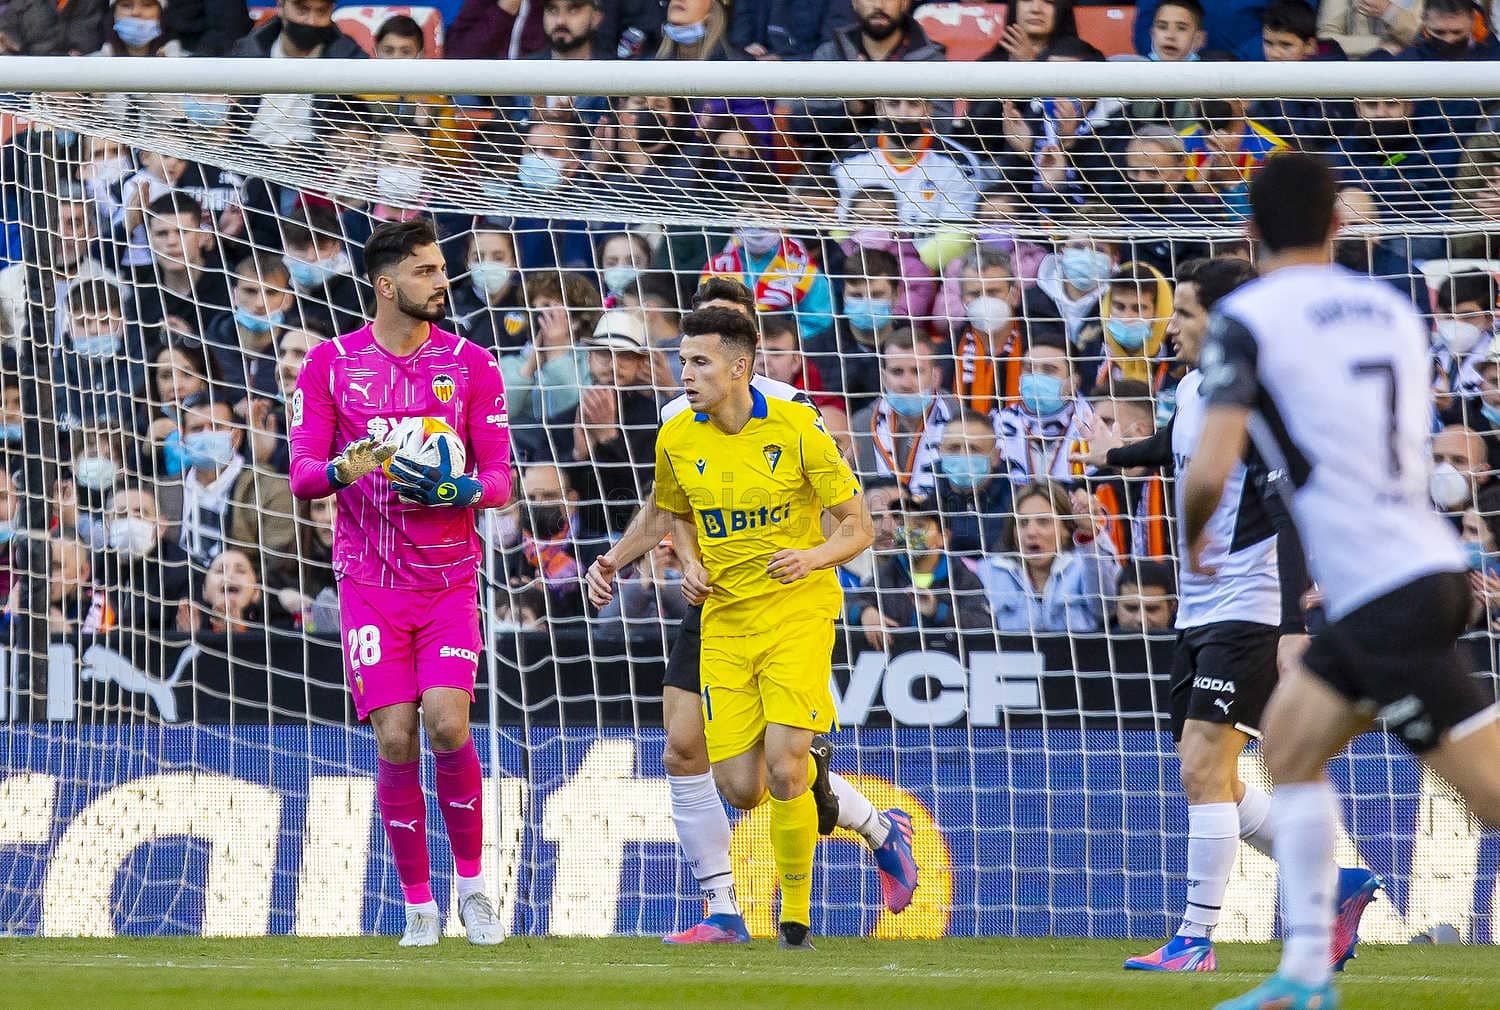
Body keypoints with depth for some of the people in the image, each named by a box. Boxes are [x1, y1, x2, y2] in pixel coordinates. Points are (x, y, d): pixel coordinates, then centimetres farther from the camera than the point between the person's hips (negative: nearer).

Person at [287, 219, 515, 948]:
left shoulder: (471, 364, 4)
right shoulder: (331, 364, 2)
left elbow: (499, 478, 4)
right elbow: (301, 474, 1)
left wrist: (458, 489, -18)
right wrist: (342, 470, -22)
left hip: (450, 579, 0)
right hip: (370, 580, 0)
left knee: (447, 723, -15)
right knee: (395, 739, -7)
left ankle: (472, 882, 5)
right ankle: (418, 905, 5)